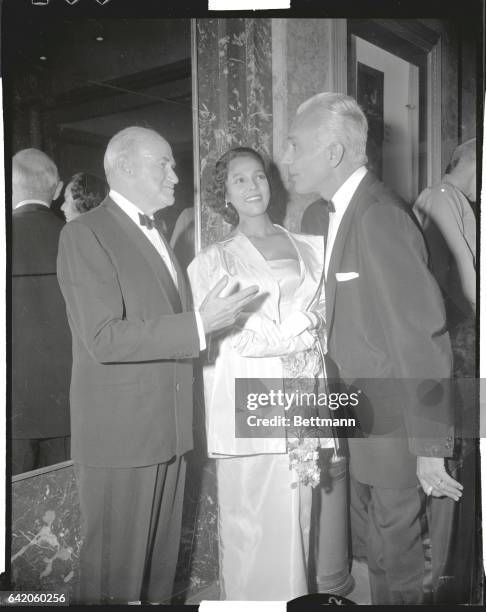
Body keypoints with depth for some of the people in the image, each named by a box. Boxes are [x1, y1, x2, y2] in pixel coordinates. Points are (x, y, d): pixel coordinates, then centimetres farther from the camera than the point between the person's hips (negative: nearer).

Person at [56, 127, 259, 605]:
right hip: (119, 431, -8)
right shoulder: (85, 234, -11)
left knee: (161, 559, 18)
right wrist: (197, 325, -23)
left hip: (168, 426, 8)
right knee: (117, 569, 5)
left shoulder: (155, 234, 17)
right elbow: (104, 338, -21)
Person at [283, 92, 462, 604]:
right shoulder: (324, 214, 5)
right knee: (380, 532, 24)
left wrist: (429, 445, -20)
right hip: (360, 413, 8)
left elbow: (421, 334, -24)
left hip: (393, 422, -8)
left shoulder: (379, 216, -23)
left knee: (396, 539, 11)